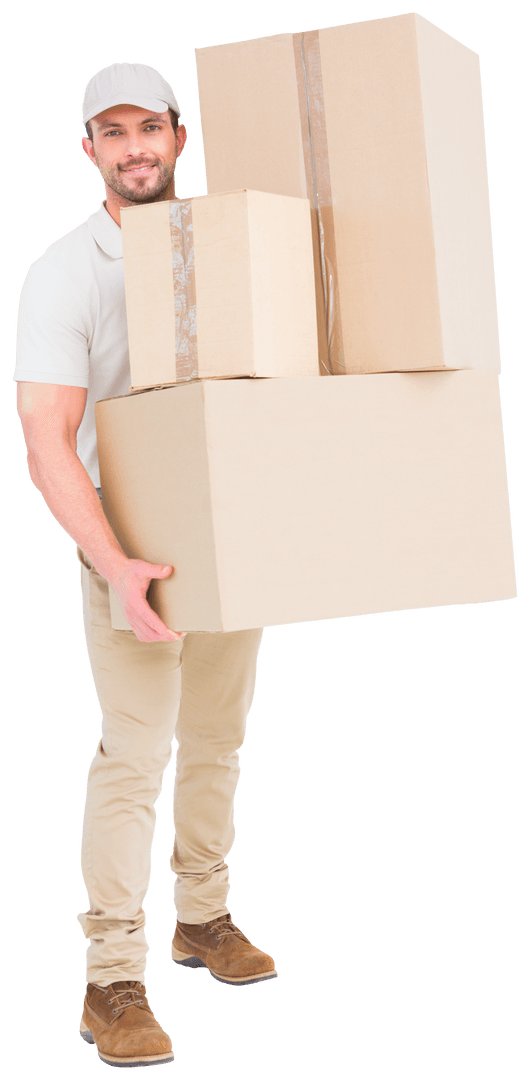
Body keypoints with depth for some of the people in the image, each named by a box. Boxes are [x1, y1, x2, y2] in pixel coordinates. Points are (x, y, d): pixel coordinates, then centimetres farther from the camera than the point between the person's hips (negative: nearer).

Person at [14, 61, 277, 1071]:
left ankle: (203, 916, 31)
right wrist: (115, 566, -31)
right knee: (134, 753, -8)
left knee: (216, 740, 14)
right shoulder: (62, 273, -11)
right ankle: (112, 980, 0)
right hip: (131, 545, -5)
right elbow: (47, 448, -19)